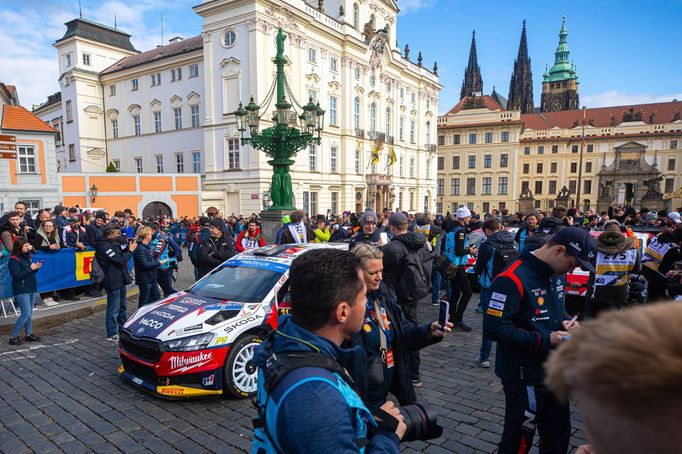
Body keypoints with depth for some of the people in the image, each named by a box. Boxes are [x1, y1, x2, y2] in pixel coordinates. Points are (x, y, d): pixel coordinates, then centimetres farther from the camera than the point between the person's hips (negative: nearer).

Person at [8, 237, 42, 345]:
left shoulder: (26, 256, 10)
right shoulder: (14, 260, -11)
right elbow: (17, 276, -17)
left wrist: (36, 267, -2)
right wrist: (31, 268, -19)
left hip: (32, 289, 7)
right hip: (22, 291, -7)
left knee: (29, 314, 12)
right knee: (26, 314, -9)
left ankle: (29, 334, 22)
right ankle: (13, 336, 2)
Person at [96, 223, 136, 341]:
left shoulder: (113, 243, 11)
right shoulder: (104, 246, -18)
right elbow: (120, 261, -21)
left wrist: (129, 246, -1)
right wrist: (131, 250, -11)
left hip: (120, 280, 10)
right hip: (113, 282, -10)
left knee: (122, 307, 20)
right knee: (113, 309, -2)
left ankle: (123, 329, 33)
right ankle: (112, 335, 6)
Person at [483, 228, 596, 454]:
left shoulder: (555, 274, 3)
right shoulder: (513, 279, -25)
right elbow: (494, 328, -28)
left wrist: (566, 321, -2)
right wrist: (545, 340, -24)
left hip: (555, 371, 9)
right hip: (524, 378, -8)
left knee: (558, 435, 25)